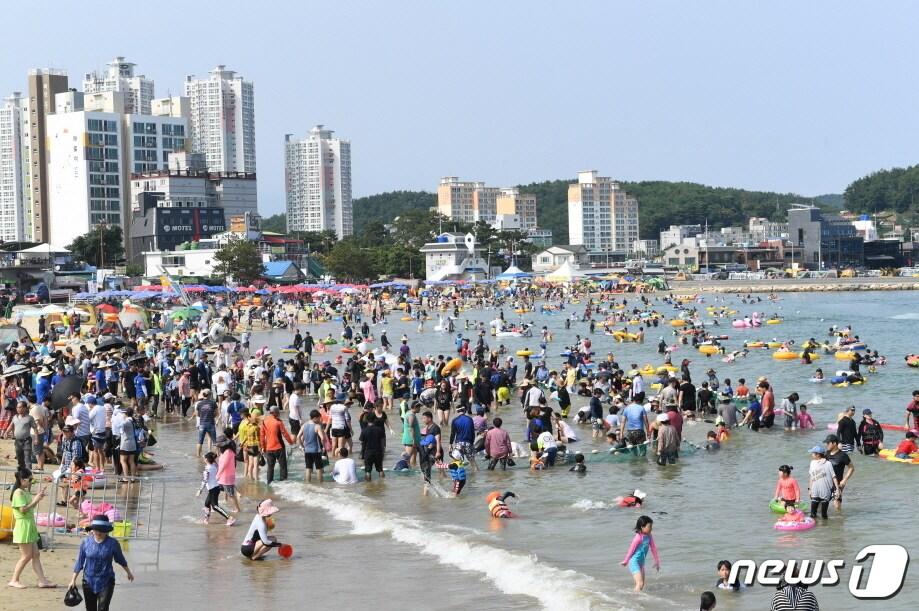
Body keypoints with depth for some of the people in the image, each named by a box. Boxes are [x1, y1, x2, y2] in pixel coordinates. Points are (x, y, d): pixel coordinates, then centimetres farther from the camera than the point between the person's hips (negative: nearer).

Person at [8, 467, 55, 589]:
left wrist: (38, 498, 7)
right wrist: (35, 500, -15)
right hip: (23, 527, -10)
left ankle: (42, 580, 6)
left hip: (30, 526, 10)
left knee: (36, 554, 6)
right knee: (27, 555, -5)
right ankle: (14, 580, 4)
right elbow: (23, 509, -21)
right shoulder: (18, 493, -14)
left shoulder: (26, 492, 13)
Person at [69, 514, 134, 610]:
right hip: (89, 581, 2)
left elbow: (120, 559, 8)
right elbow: (80, 562, 4)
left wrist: (128, 572, 22)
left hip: (106, 582, -2)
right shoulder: (85, 542, -5)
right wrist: (73, 580, 6)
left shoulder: (113, 543, -9)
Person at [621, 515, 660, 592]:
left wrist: (657, 561, 17)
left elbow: (653, 548, 11)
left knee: (642, 584, 12)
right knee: (640, 583, -15)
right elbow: (631, 550, -13)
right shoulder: (638, 538, -23)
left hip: (641, 562, 8)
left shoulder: (649, 537, 0)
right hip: (634, 562, -8)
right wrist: (625, 561, -2)